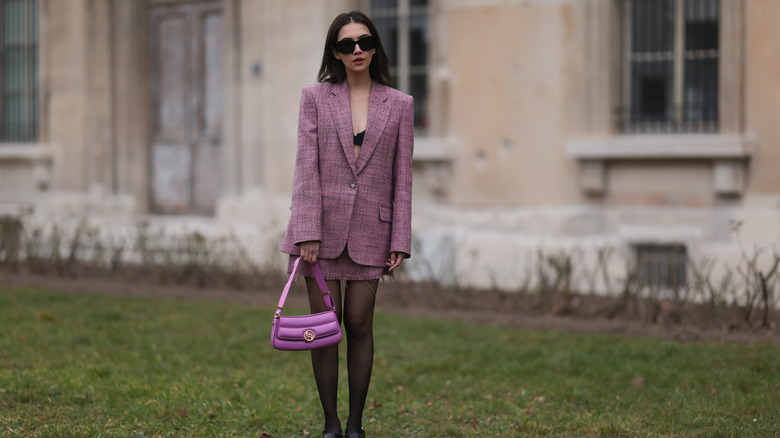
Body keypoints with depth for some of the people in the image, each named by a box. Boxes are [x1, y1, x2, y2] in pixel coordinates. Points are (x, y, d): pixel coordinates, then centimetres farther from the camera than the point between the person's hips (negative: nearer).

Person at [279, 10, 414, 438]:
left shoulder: (399, 105, 5)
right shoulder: (315, 97, 2)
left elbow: (402, 177, 4)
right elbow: (306, 167, -3)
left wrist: (399, 241, -1)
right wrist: (307, 232, -11)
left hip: (369, 230, 1)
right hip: (323, 226, 0)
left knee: (359, 326, 3)